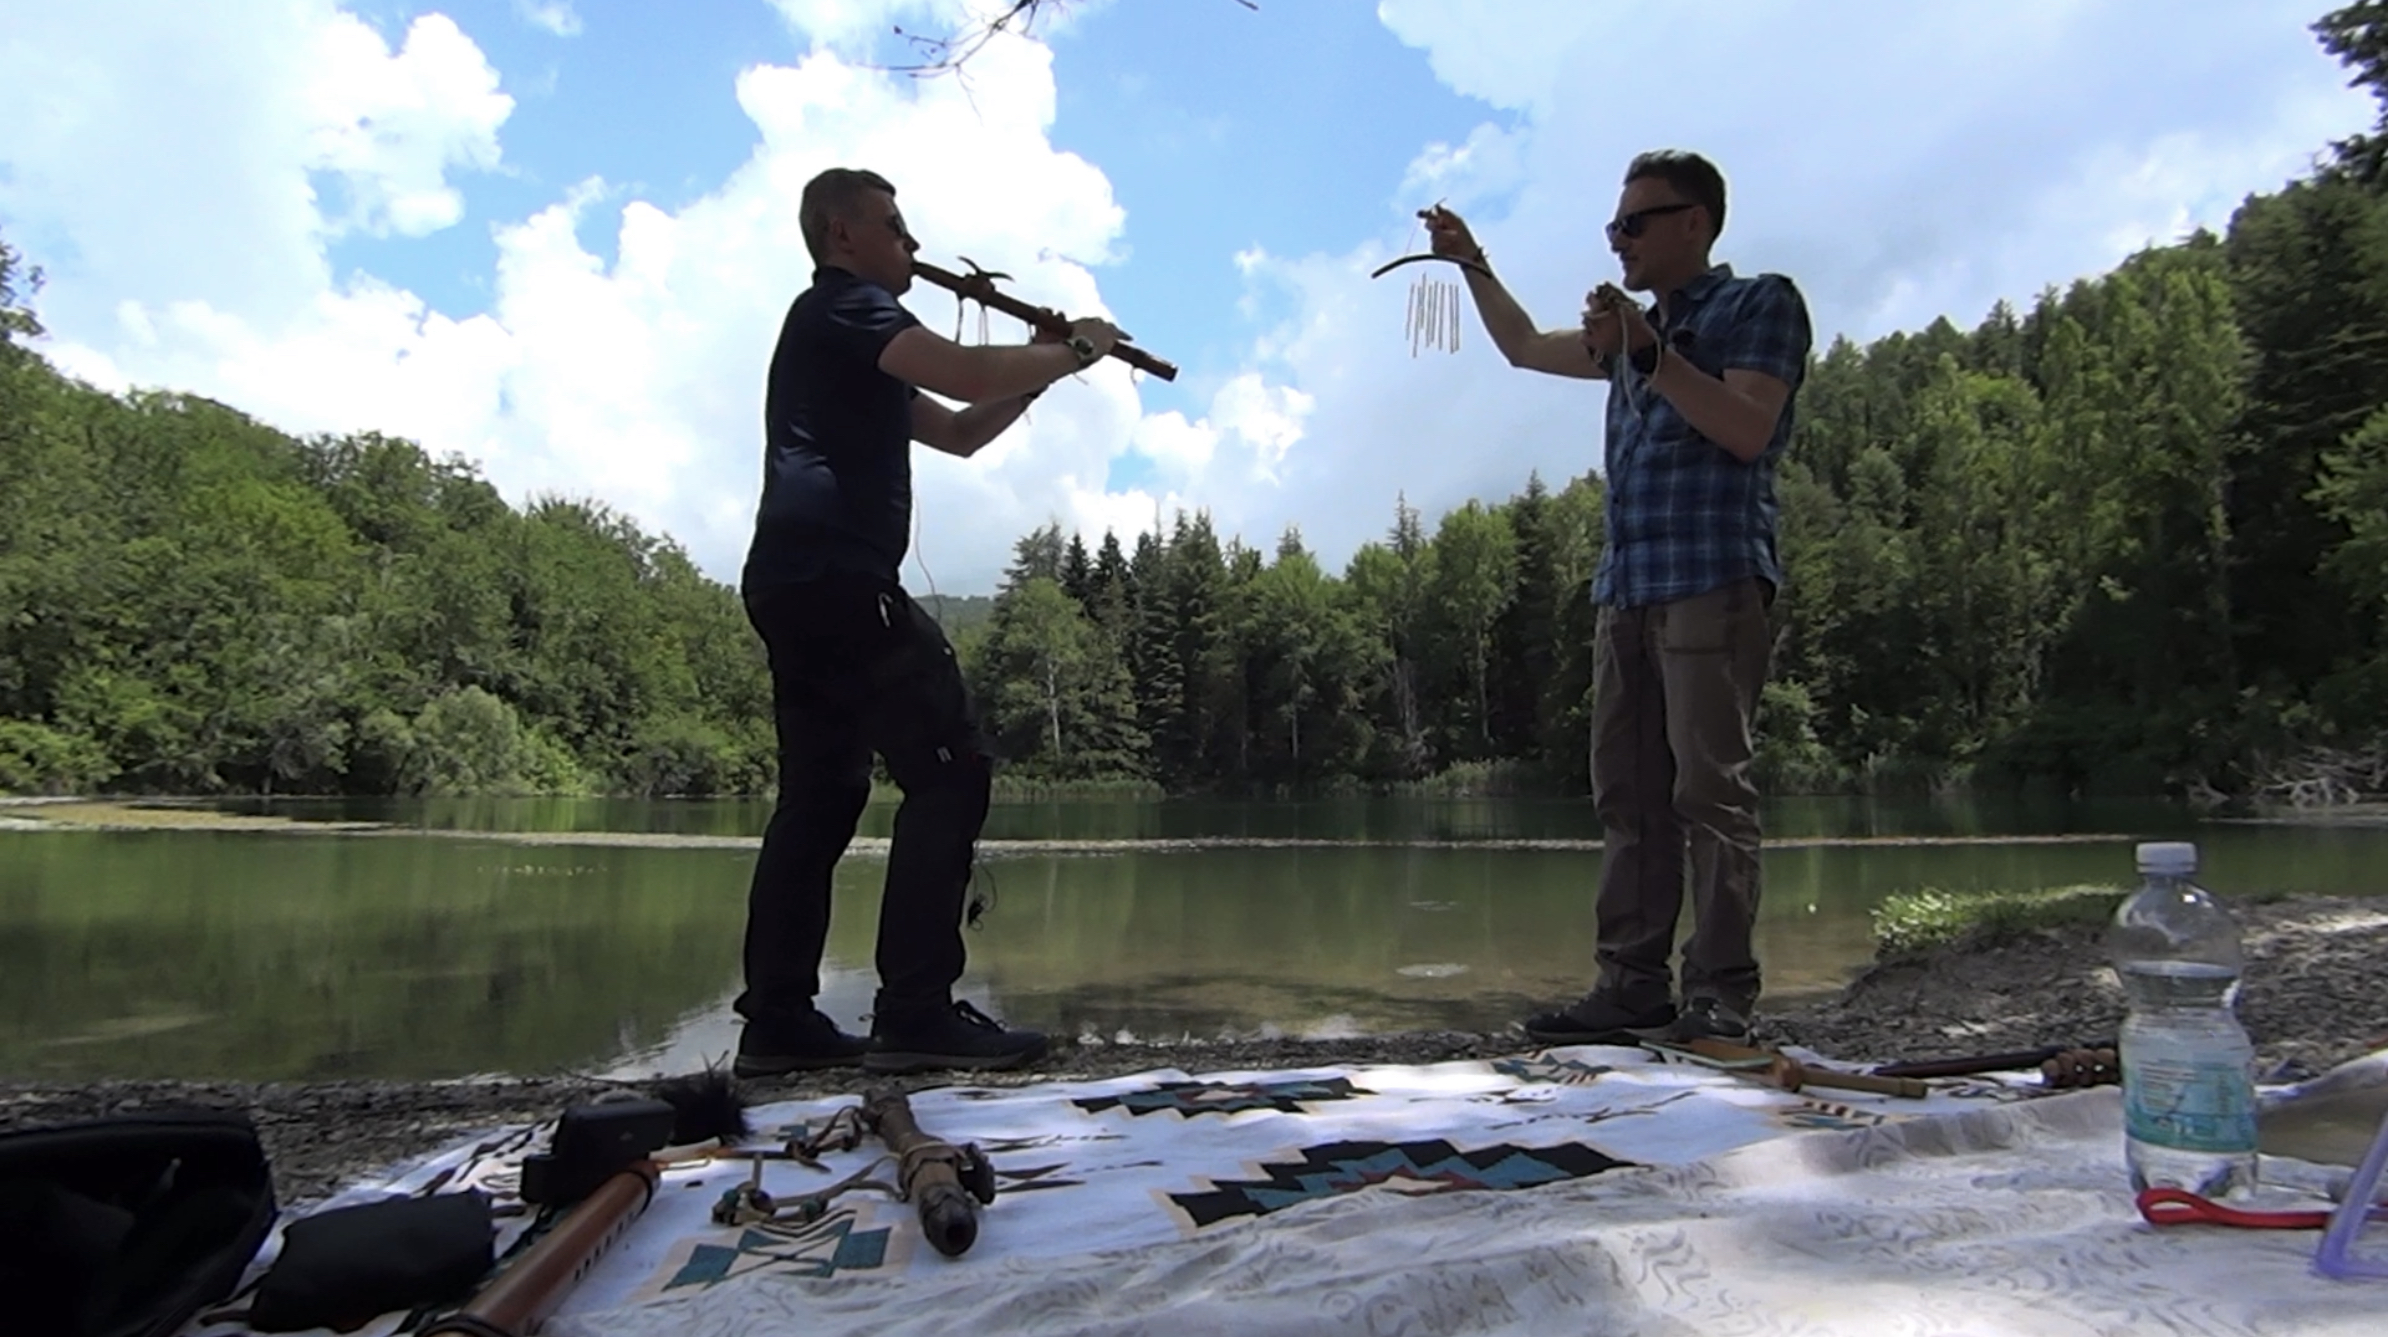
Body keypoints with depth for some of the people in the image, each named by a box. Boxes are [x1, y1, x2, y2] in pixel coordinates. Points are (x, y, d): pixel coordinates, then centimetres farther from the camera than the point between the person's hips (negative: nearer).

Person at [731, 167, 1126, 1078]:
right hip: (834, 576, -11)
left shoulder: (841, 330, 32)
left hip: (796, 583, 11)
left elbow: (958, 432, 30)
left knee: (823, 792, 8)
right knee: (949, 769, -14)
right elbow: (968, 375, -16)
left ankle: (777, 1018, 8)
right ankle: (915, 1011, -16)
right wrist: (1076, 350, 0)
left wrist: (1042, 367, 18)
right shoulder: (845, 305, 0)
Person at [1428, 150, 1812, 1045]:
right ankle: (1632, 986, 5)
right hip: (1626, 585, 7)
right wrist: (1473, 265, 30)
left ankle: (1723, 998, -7)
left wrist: (1648, 353, -11)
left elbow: (1747, 430, -10)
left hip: (1713, 578, -7)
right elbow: (1526, 348, 37)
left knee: (1709, 788, -10)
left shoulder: (1760, 303, 5)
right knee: (1628, 794, 2)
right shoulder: (1643, 325, 27)